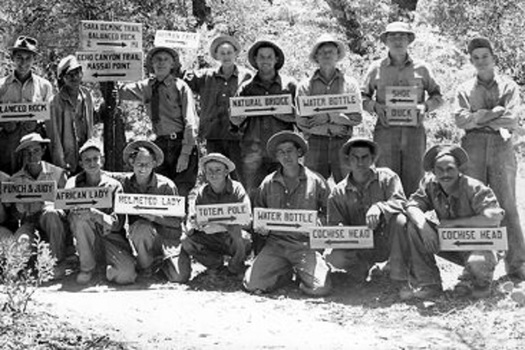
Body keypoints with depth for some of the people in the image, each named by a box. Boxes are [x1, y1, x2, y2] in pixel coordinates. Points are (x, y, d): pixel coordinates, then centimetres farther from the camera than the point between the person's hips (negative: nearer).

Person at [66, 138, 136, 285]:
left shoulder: (114, 186, -2)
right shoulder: (73, 184, 2)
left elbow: (117, 223, -11)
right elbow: (68, 216, -8)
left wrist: (95, 214, -30)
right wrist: (76, 213, -32)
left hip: (111, 238, -1)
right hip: (86, 240, 1)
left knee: (126, 274, -29)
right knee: (80, 217, -31)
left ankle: (110, 268, 10)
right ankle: (87, 267, -12)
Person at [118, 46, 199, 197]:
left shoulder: (180, 87, -3)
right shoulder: (147, 87, 11)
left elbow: (190, 122, -7)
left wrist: (185, 154, -14)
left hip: (181, 143, -4)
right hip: (160, 144, 4)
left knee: (180, 193, -11)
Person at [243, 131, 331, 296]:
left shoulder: (315, 181, 5)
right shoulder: (268, 183, 10)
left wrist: (319, 221, -11)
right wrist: (259, 225, 1)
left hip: (306, 243, -2)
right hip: (276, 242, 2)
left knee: (320, 288, -24)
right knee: (253, 285, -17)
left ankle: (300, 271, 14)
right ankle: (286, 271, 14)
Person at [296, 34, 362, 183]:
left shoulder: (350, 83, 10)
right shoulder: (305, 85, 8)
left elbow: (357, 118, 1)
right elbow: (301, 121, -1)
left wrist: (329, 116, -11)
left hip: (342, 143, 0)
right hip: (315, 143, 0)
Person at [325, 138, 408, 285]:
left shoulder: (387, 177, -2)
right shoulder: (338, 193, 2)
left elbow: (400, 202, -17)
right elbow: (334, 225, 2)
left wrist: (379, 208, -37)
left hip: (386, 243, -1)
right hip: (359, 247, 1)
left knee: (400, 219, -32)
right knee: (334, 257, -29)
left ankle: (399, 276, -20)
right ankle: (363, 266, 5)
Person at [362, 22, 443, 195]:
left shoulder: (421, 68, 11)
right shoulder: (376, 68, 10)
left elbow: (437, 95, 16)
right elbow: (363, 96, 14)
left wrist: (425, 106, -4)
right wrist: (375, 106, -6)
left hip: (414, 130, 1)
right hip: (386, 129, -1)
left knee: (414, 178, -1)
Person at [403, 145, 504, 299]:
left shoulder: (474, 188, -23)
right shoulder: (430, 184, -7)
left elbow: (494, 217, -31)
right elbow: (412, 205, -12)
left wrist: (455, 222, -27)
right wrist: (424, 226, -34)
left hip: (478, 245, -5)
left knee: (477, 263, -40)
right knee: (414, 226, -14)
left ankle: (481, 281, 2)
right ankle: (428, 284, -8)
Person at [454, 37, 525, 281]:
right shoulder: (465, 89, 14)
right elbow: (460, 119, -2)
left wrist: (479, 118, -3)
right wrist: (494, 113, -7)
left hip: (501, 145, -1)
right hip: (473, 147, 1)